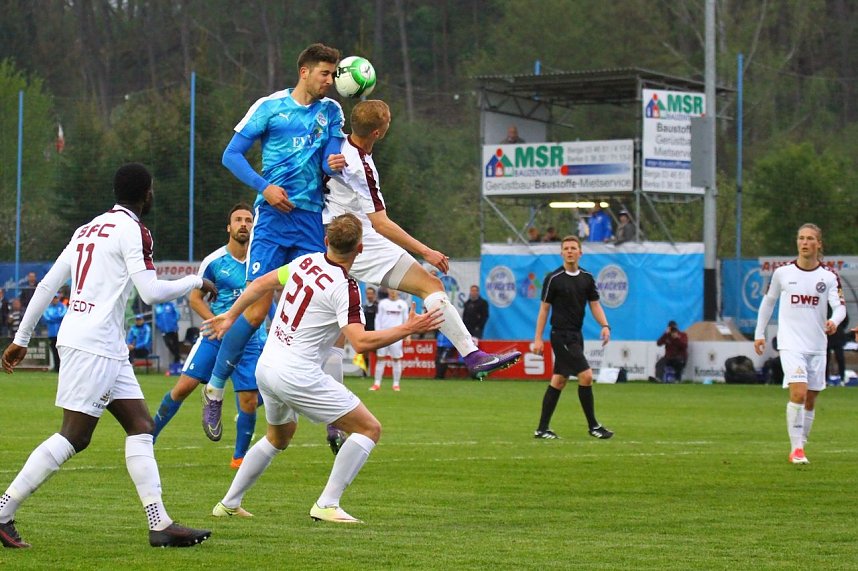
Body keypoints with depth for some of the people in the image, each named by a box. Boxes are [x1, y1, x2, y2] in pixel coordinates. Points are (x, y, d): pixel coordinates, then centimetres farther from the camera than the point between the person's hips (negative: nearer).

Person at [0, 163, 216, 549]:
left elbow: (47, 285, 17)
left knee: (140, 426, 6)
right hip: (93, 346, -9)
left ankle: (160, 524, 1)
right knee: (74, 436, -9)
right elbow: (151, 292, -14)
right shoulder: (132, 231, -7)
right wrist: (196, 283, 3)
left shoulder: (87, 230, 17)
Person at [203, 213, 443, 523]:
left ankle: (229, 503, 34)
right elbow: (360, 341, -25)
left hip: (266, 367, 8)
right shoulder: (344, 288, -17)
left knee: (278, 436, 33)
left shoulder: (307, 262, 5)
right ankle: (327, 505, -8)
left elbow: (261, 283, 15)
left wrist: (230, 316, 28)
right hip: (298, 375, -8)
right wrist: (408, 328, -21)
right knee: (369, 428, -2)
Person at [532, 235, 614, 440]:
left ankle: (542, 429, 14)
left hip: (576, 335, 7)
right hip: (561, 335, -7)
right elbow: (544, 308, -4)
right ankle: (593, 426, -4)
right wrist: (538, 338, -6)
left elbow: (594, 304, 11)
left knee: (559, 381, 9)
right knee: (586, 375, -14)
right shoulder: (553, 279, -7)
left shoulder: (587, 278, 9)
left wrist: (605, 325, -6)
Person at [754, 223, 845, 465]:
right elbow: (768, 301, 14)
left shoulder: (829, 276, 1)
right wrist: (759, 333, 14)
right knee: (798, 393, -19)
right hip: (790, 343, -2)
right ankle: (796, 449, -15)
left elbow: (839, 306, -8)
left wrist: (834, 321, -30)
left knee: (810, 400, 7)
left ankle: (800, 447, 22)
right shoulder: (782, 272, 1)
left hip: (817, 347, 2)